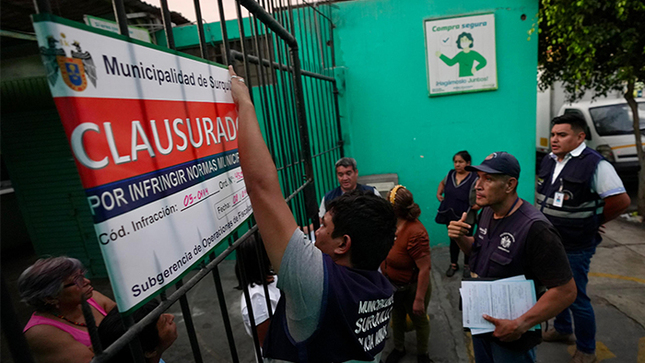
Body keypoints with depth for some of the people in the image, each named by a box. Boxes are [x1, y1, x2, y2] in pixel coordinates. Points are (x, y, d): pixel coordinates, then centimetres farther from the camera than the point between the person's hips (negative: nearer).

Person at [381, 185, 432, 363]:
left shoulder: (415, 233, -34)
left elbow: (424, 269, -30)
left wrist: (419, 299, -26)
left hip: (412, 288, -7)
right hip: (392, 285, 7)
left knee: (419, 321, 21)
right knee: (396, 318, 27)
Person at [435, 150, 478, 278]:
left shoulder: (474, 178, -18)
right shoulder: (450, 174, -1)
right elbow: (442, 183, 20)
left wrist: (477, 205, -22)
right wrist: (438, 193, 6)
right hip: (451, 216, 4)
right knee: (453, 240, 18)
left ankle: (467, 266, 33)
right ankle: (453, 264, 35)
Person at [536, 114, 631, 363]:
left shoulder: (595, 164, -19)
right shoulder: (549, 161, 4)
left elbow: (621, 201, -18)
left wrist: (593, 221, -6)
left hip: (575, 247, -7)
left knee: (576, 298, 6)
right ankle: (562, 329, 46)